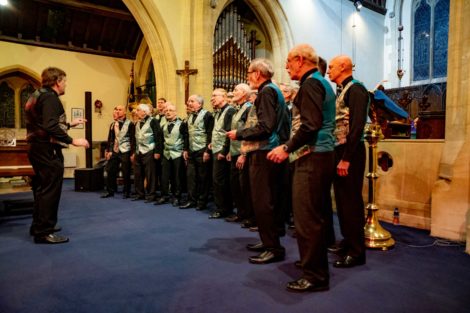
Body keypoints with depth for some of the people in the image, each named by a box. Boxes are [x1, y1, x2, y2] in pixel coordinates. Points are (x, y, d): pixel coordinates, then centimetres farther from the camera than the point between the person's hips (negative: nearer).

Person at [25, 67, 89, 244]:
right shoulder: (50, 97, -15)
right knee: (50, 189, -6)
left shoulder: (37, 95, 17)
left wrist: (70, 124, 26)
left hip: (37, 147, 11)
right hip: (48, 149, -11)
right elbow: (50, 127, -28)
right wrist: (72, 141, -28)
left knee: (42, 188, 18)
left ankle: (39, 226, 29)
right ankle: (44, 232, -2)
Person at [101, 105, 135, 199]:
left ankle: (126, 192, 13)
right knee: (111, 171, 6)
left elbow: (133, 139, -6)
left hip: (125, 152, -5)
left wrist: (132, 153, -10)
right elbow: (110, 138, 14)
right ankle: (110, 191, 19)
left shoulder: (129, 124, -3)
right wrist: (108, 150, 7)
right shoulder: (113, 124, 13)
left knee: (126, 173, 1)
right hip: (114, 151, 5)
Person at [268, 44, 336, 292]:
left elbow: (310, 124, -21)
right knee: (314, 215, 18)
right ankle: (314, 261, 32)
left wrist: (288, 148, -14)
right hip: (322, 154, 11)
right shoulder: (322, 82, 21)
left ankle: (315, 276, 2)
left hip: (311, 157, -11)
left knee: (306, 217, -7)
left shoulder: (310, 83, -9)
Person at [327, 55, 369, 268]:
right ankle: (347, 242, 27)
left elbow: (357, 126, -19)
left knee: (351, 201, -3)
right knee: (342, 200, 14)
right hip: (339, 151, 9)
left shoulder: (355, 89, -9)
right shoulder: (341, 92, 18)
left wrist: (346, 159, -22)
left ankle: (356, 251, 8)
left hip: (350, 153, -9)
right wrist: (337, 155, 10)